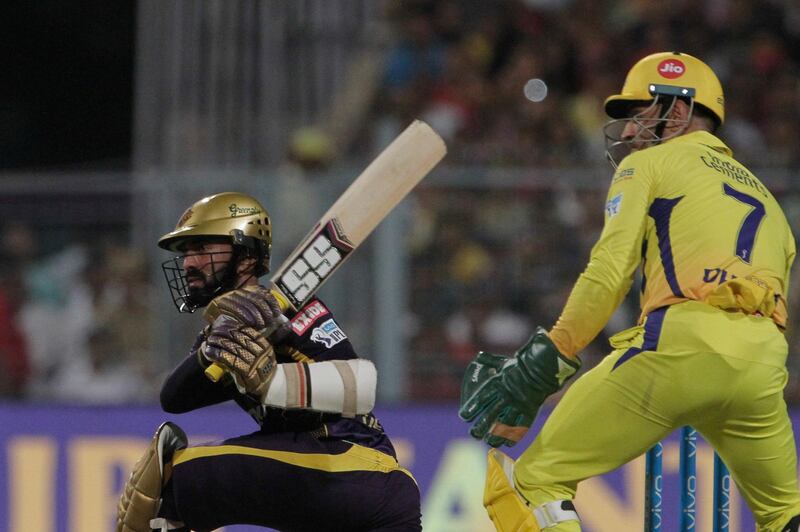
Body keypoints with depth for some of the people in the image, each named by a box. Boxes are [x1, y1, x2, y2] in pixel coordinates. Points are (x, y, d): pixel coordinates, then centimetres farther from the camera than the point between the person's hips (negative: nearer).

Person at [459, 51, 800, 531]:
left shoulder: (649, 164, 17)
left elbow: (610, 270, 1)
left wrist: (544, 362, -4)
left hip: (682, 340, -6)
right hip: (761, 361, 6)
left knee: (533, 478, -1)